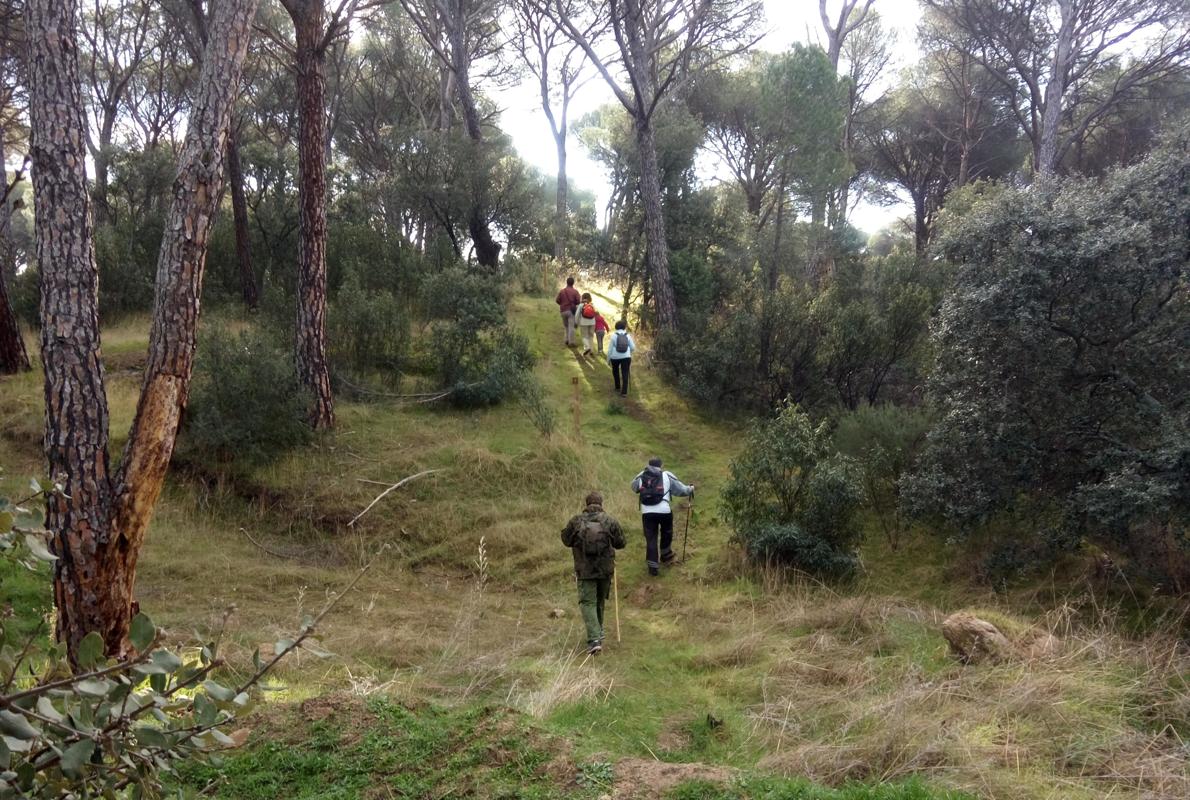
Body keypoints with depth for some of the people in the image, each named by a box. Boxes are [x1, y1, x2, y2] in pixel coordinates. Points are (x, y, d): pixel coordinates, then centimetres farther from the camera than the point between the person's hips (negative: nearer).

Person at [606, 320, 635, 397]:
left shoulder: (613, 336, -5)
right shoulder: (628, 335, 1)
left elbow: (610, 348, -3)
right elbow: (633, 347, 4)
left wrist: (608, 359, 7)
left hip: (615, 357, 0)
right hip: (626, 357, 0)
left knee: (615, 370, 26)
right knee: (625, 374, 3)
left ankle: (618, 387, 30)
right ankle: (624, 392, -4)